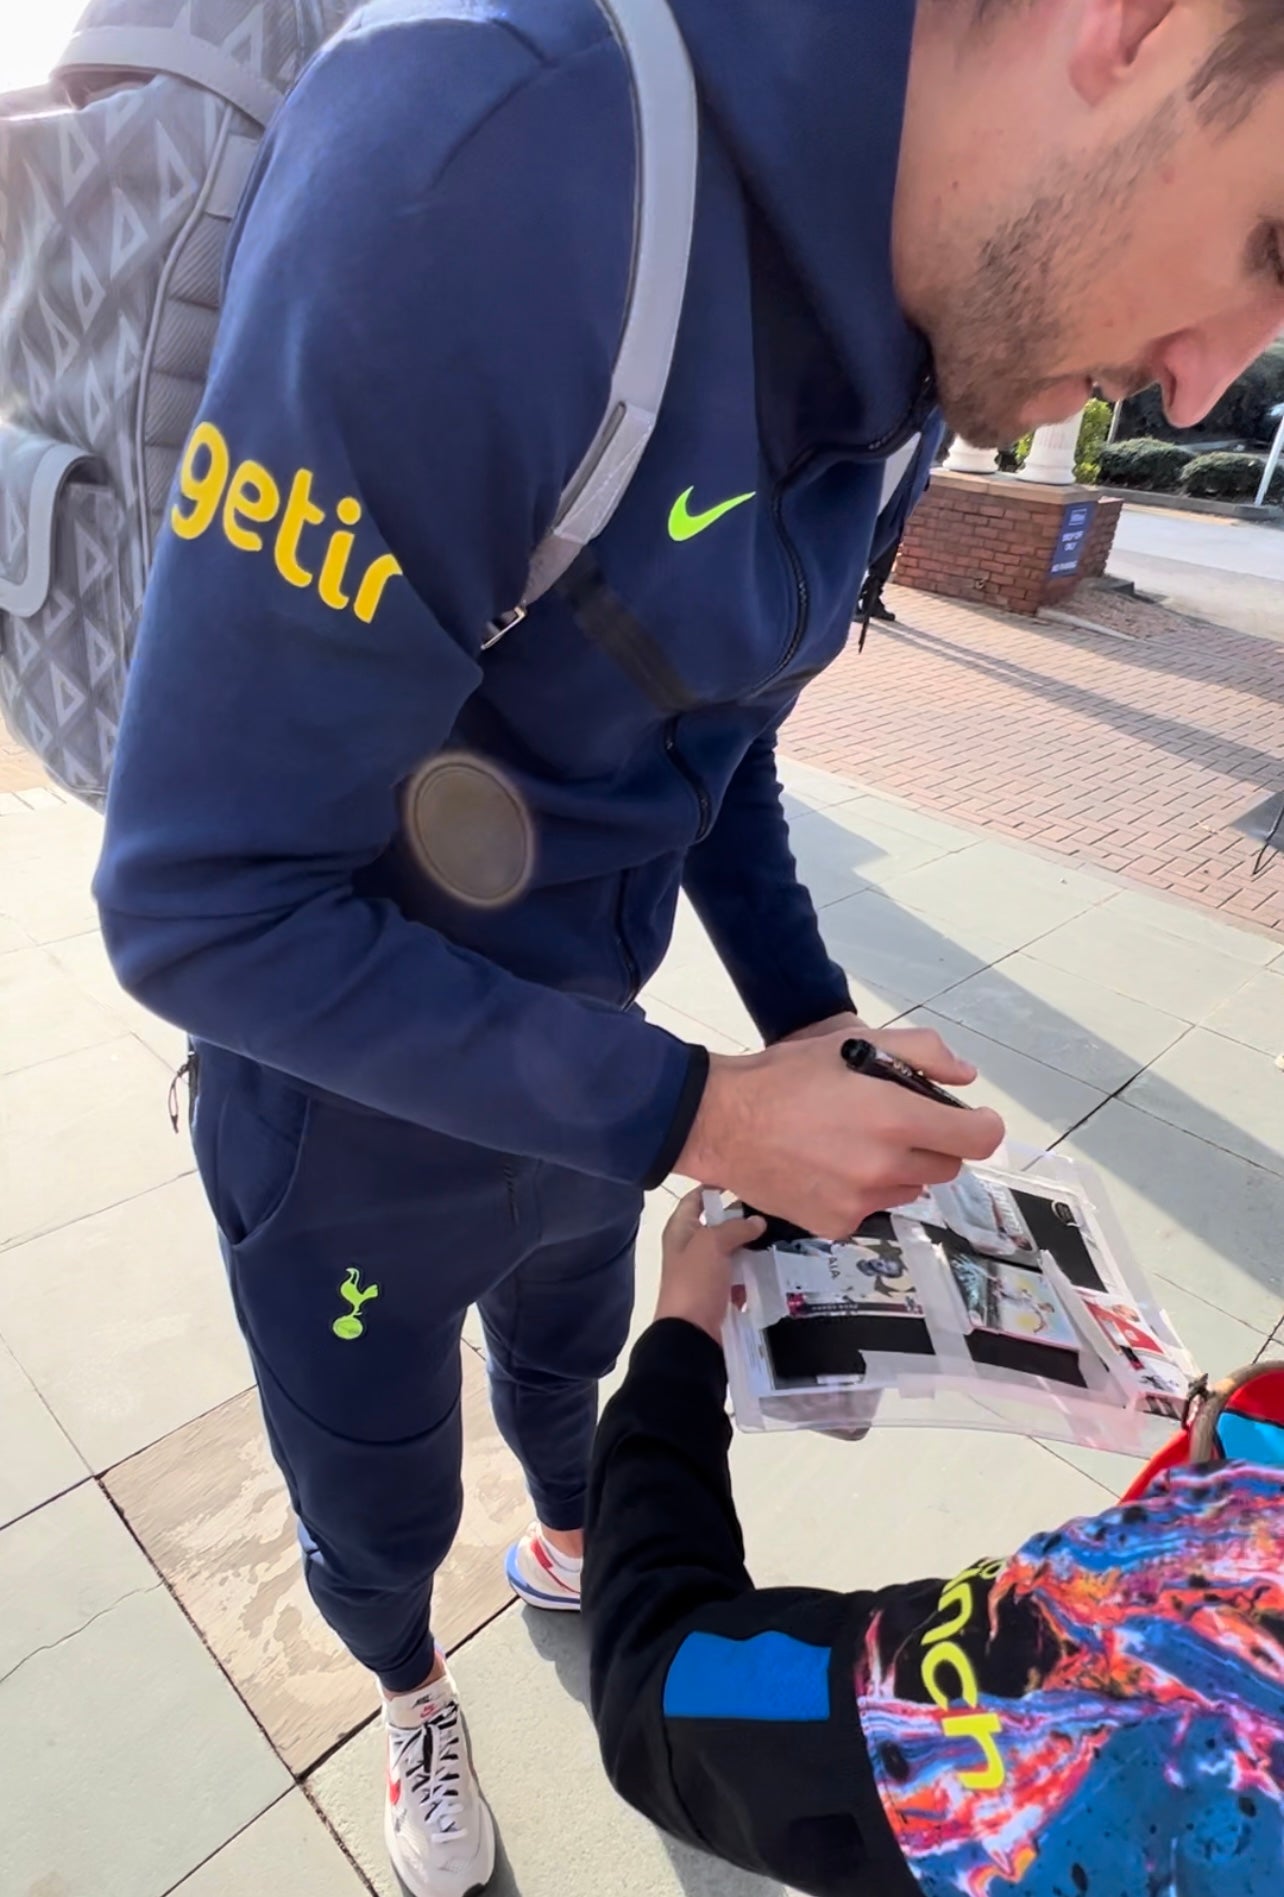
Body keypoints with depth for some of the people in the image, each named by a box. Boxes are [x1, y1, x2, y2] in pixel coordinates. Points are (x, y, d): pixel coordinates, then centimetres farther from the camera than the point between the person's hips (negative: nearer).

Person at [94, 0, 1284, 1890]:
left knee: (567, 1361, 35)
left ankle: (568, 1546, 71)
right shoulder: (482, 161, -33)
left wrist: (815, 1020, -3)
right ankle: (408, 1688, 62)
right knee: (378, 1511, 24)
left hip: (580, 1072, 6)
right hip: (355, 1105, -5)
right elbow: (204, 902, -30)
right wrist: (693, 1117, -26)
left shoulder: (898, 366, -7)